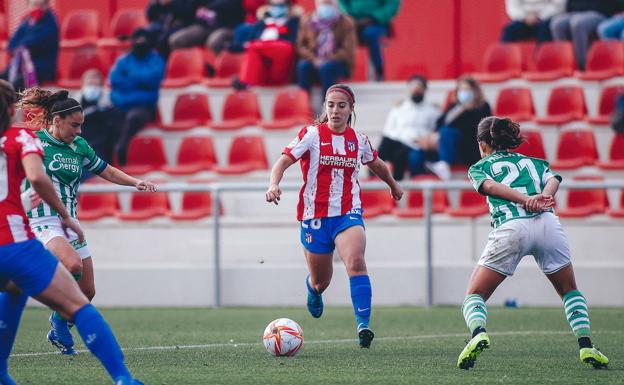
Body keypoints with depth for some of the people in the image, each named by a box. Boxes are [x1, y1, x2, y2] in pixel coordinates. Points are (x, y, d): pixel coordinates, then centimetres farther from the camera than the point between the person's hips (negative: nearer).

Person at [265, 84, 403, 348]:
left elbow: (375, 164, 27)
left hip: (348, 214, 1)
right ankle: (313, 289, 52)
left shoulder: (359, 140, 6)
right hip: (315, 215, -1)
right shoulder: (312, 135, -5)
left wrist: (393, 185, 43)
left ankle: (363, 325, -33)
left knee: (356, 262, -27)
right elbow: (284, 161, -13)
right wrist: (274, 184, -33)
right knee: (321, 280, 11)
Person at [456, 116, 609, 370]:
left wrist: (526, 200, -10)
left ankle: (478, 334, -23)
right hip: (547, 223, 2)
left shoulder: (479, 168, 23)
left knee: (475, 295, 7)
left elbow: (490, 186, 1)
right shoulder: (534, 162, 31)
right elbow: (553, 180, 10)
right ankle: (586, 346, 2)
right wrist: (541, 198, -8)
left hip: (510, 228, -2)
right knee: (570, 292, 22)